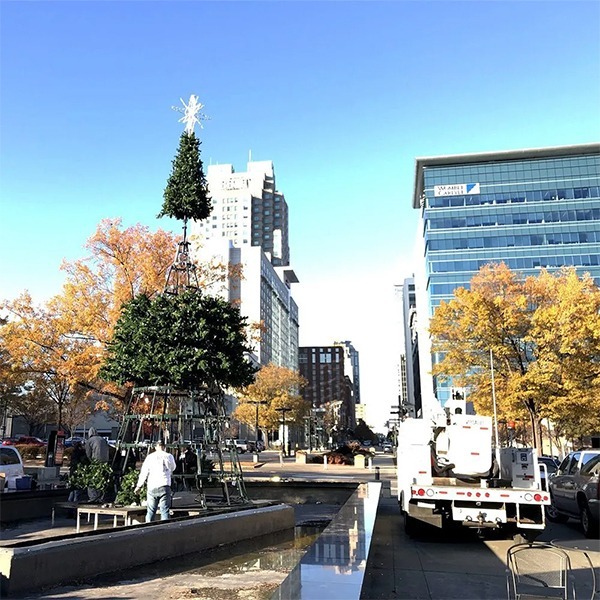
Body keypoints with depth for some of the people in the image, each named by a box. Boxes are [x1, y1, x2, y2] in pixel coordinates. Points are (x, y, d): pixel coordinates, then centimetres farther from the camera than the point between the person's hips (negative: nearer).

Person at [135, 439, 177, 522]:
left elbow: (144, 472, 8)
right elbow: (173, 468, 22)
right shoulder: (169, 456, 4)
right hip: (164, 486, -2)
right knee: (164, 510, -1)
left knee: (150, 511, 10)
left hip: (152, 487, 2)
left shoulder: (150, 457, 6)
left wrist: (139, 486, 17)